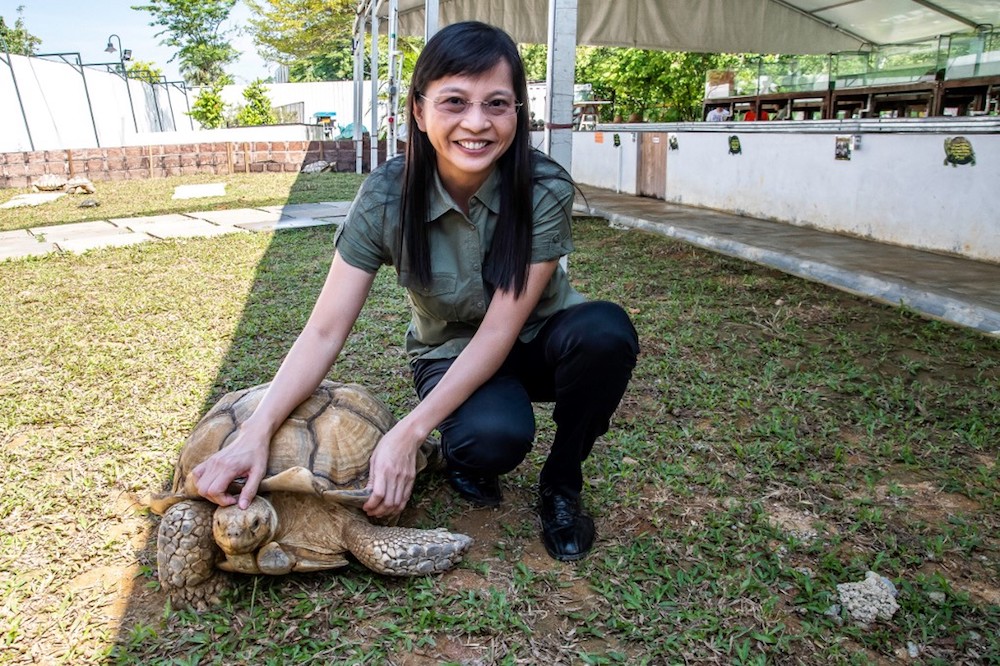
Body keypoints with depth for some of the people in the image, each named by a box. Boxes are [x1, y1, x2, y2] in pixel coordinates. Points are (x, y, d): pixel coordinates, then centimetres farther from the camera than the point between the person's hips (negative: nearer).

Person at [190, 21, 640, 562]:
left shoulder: (545, 190, -25)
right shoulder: (387, 198, -21)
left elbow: (499, 330, -27)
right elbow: (324, 333, -21)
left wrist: (408, 433, -34)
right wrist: (255, 434, -34)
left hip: (535, 342, 2)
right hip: (451, 353, -1)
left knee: (606, 330, -33)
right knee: (492, 437, -35)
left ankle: (561, 485, -6)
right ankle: (464, 456, 5)